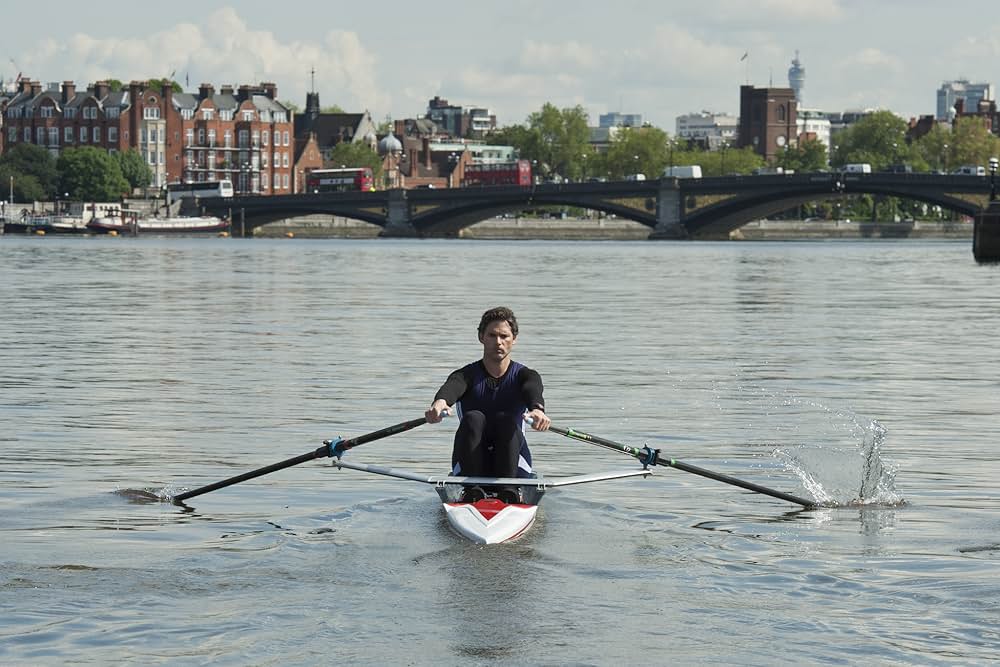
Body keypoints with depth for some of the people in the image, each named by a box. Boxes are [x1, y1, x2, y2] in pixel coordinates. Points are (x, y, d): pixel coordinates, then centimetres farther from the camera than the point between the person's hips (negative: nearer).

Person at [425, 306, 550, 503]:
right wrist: (440, 402, -52)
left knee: (506, 420, -27)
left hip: (513, 465, 0)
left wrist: (537, 410, -52)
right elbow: (453, 386, -26)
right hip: (470, 465, 0)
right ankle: (473, 489, -37)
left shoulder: (524, 375, 1)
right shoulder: (468, 375, 0)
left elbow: (533, 391, -25)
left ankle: (509, 490, -39)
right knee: (473, 419, -26)